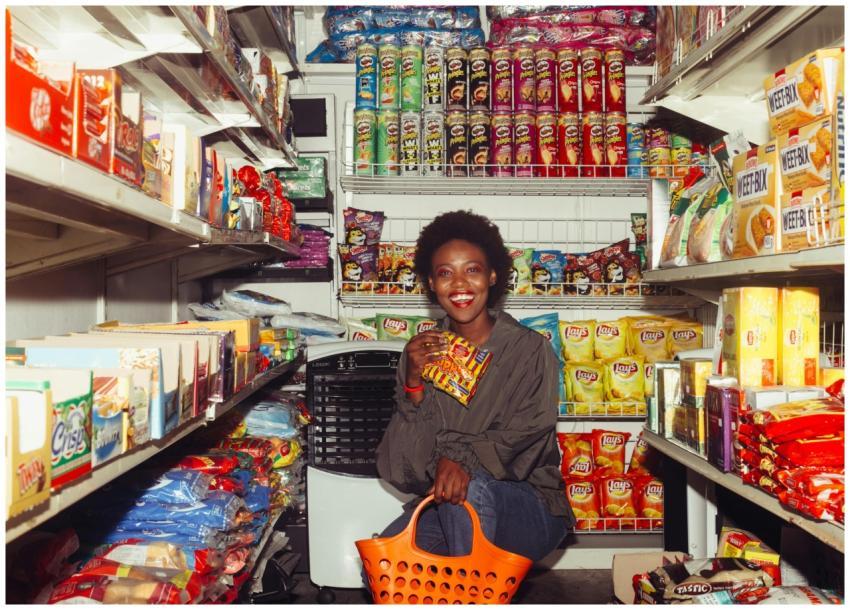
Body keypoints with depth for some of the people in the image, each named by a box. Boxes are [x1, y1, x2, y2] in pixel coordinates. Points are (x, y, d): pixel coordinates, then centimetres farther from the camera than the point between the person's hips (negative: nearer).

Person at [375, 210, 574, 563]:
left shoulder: (530, 350, -7)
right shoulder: (422, 354, 1)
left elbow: (522, 442, -16)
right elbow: (404, 471, -4)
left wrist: (460, 458, -35)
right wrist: (413, 384, -18)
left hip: (529, 509, -3)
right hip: (443, 509, 3)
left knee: (470, 486, -33)